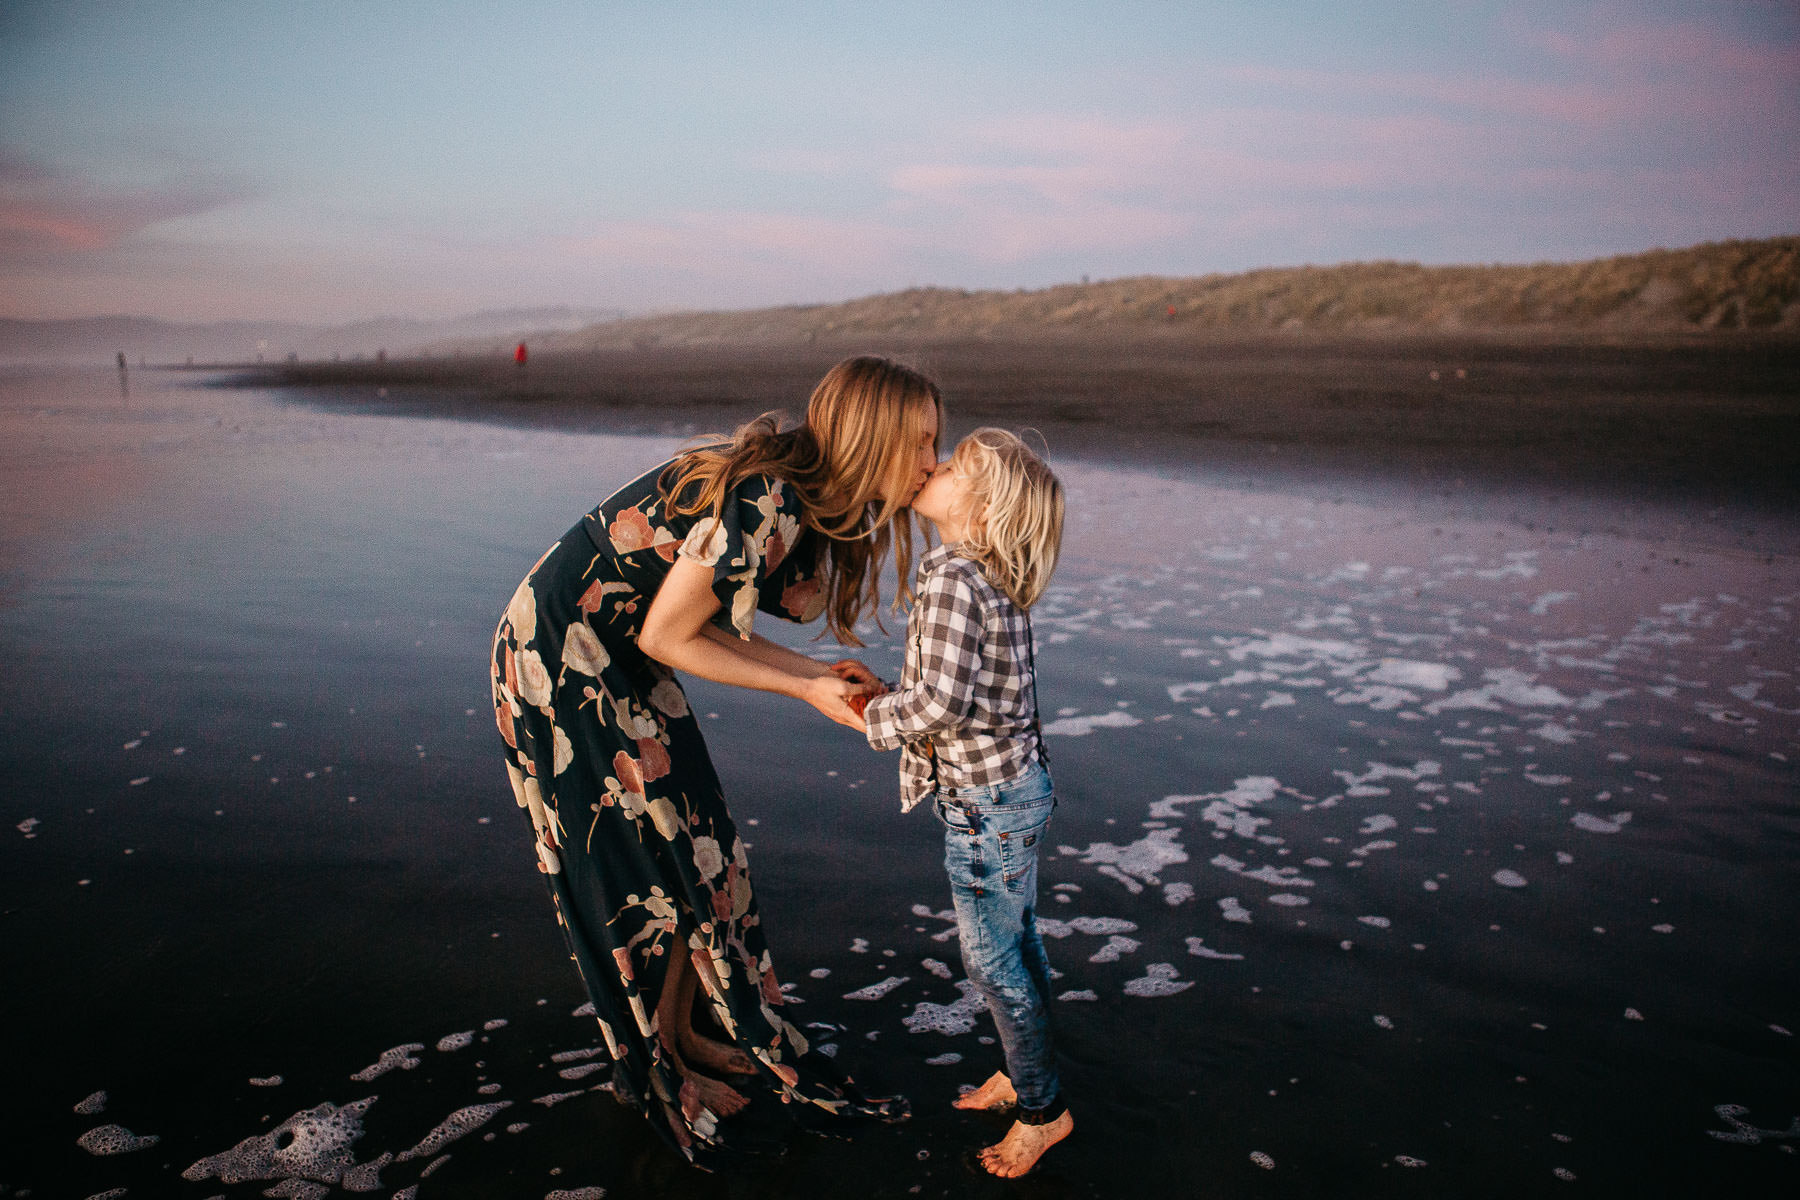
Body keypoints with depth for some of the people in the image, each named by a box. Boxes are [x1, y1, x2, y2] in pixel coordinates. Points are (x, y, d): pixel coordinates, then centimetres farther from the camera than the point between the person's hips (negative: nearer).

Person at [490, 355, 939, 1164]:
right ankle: (664, 1064, 26)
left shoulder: (785, 486, 2)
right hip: (565, 662, -9)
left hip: (611, 660, 9)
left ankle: (686, 1029, 34)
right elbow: (667, 637, -21)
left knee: (686, 848, 16)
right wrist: (804, 689, -13)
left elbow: (706, 620, 5)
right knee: (650, 864, 5)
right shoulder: (765, 504, -27)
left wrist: (816, 672, 0)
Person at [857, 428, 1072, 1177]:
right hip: (1015, 784, 9)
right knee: (1015, 945, 23)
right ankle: (1023, 1071, 41)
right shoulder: (991, 579, 5)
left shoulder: (951, 577, -24)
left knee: (992, 960, 7)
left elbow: (941, 702, -29)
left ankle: (1043, 1109, 24)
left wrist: (875, 718, -13)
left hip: (987, 803, -9)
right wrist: (889, 692, 5)